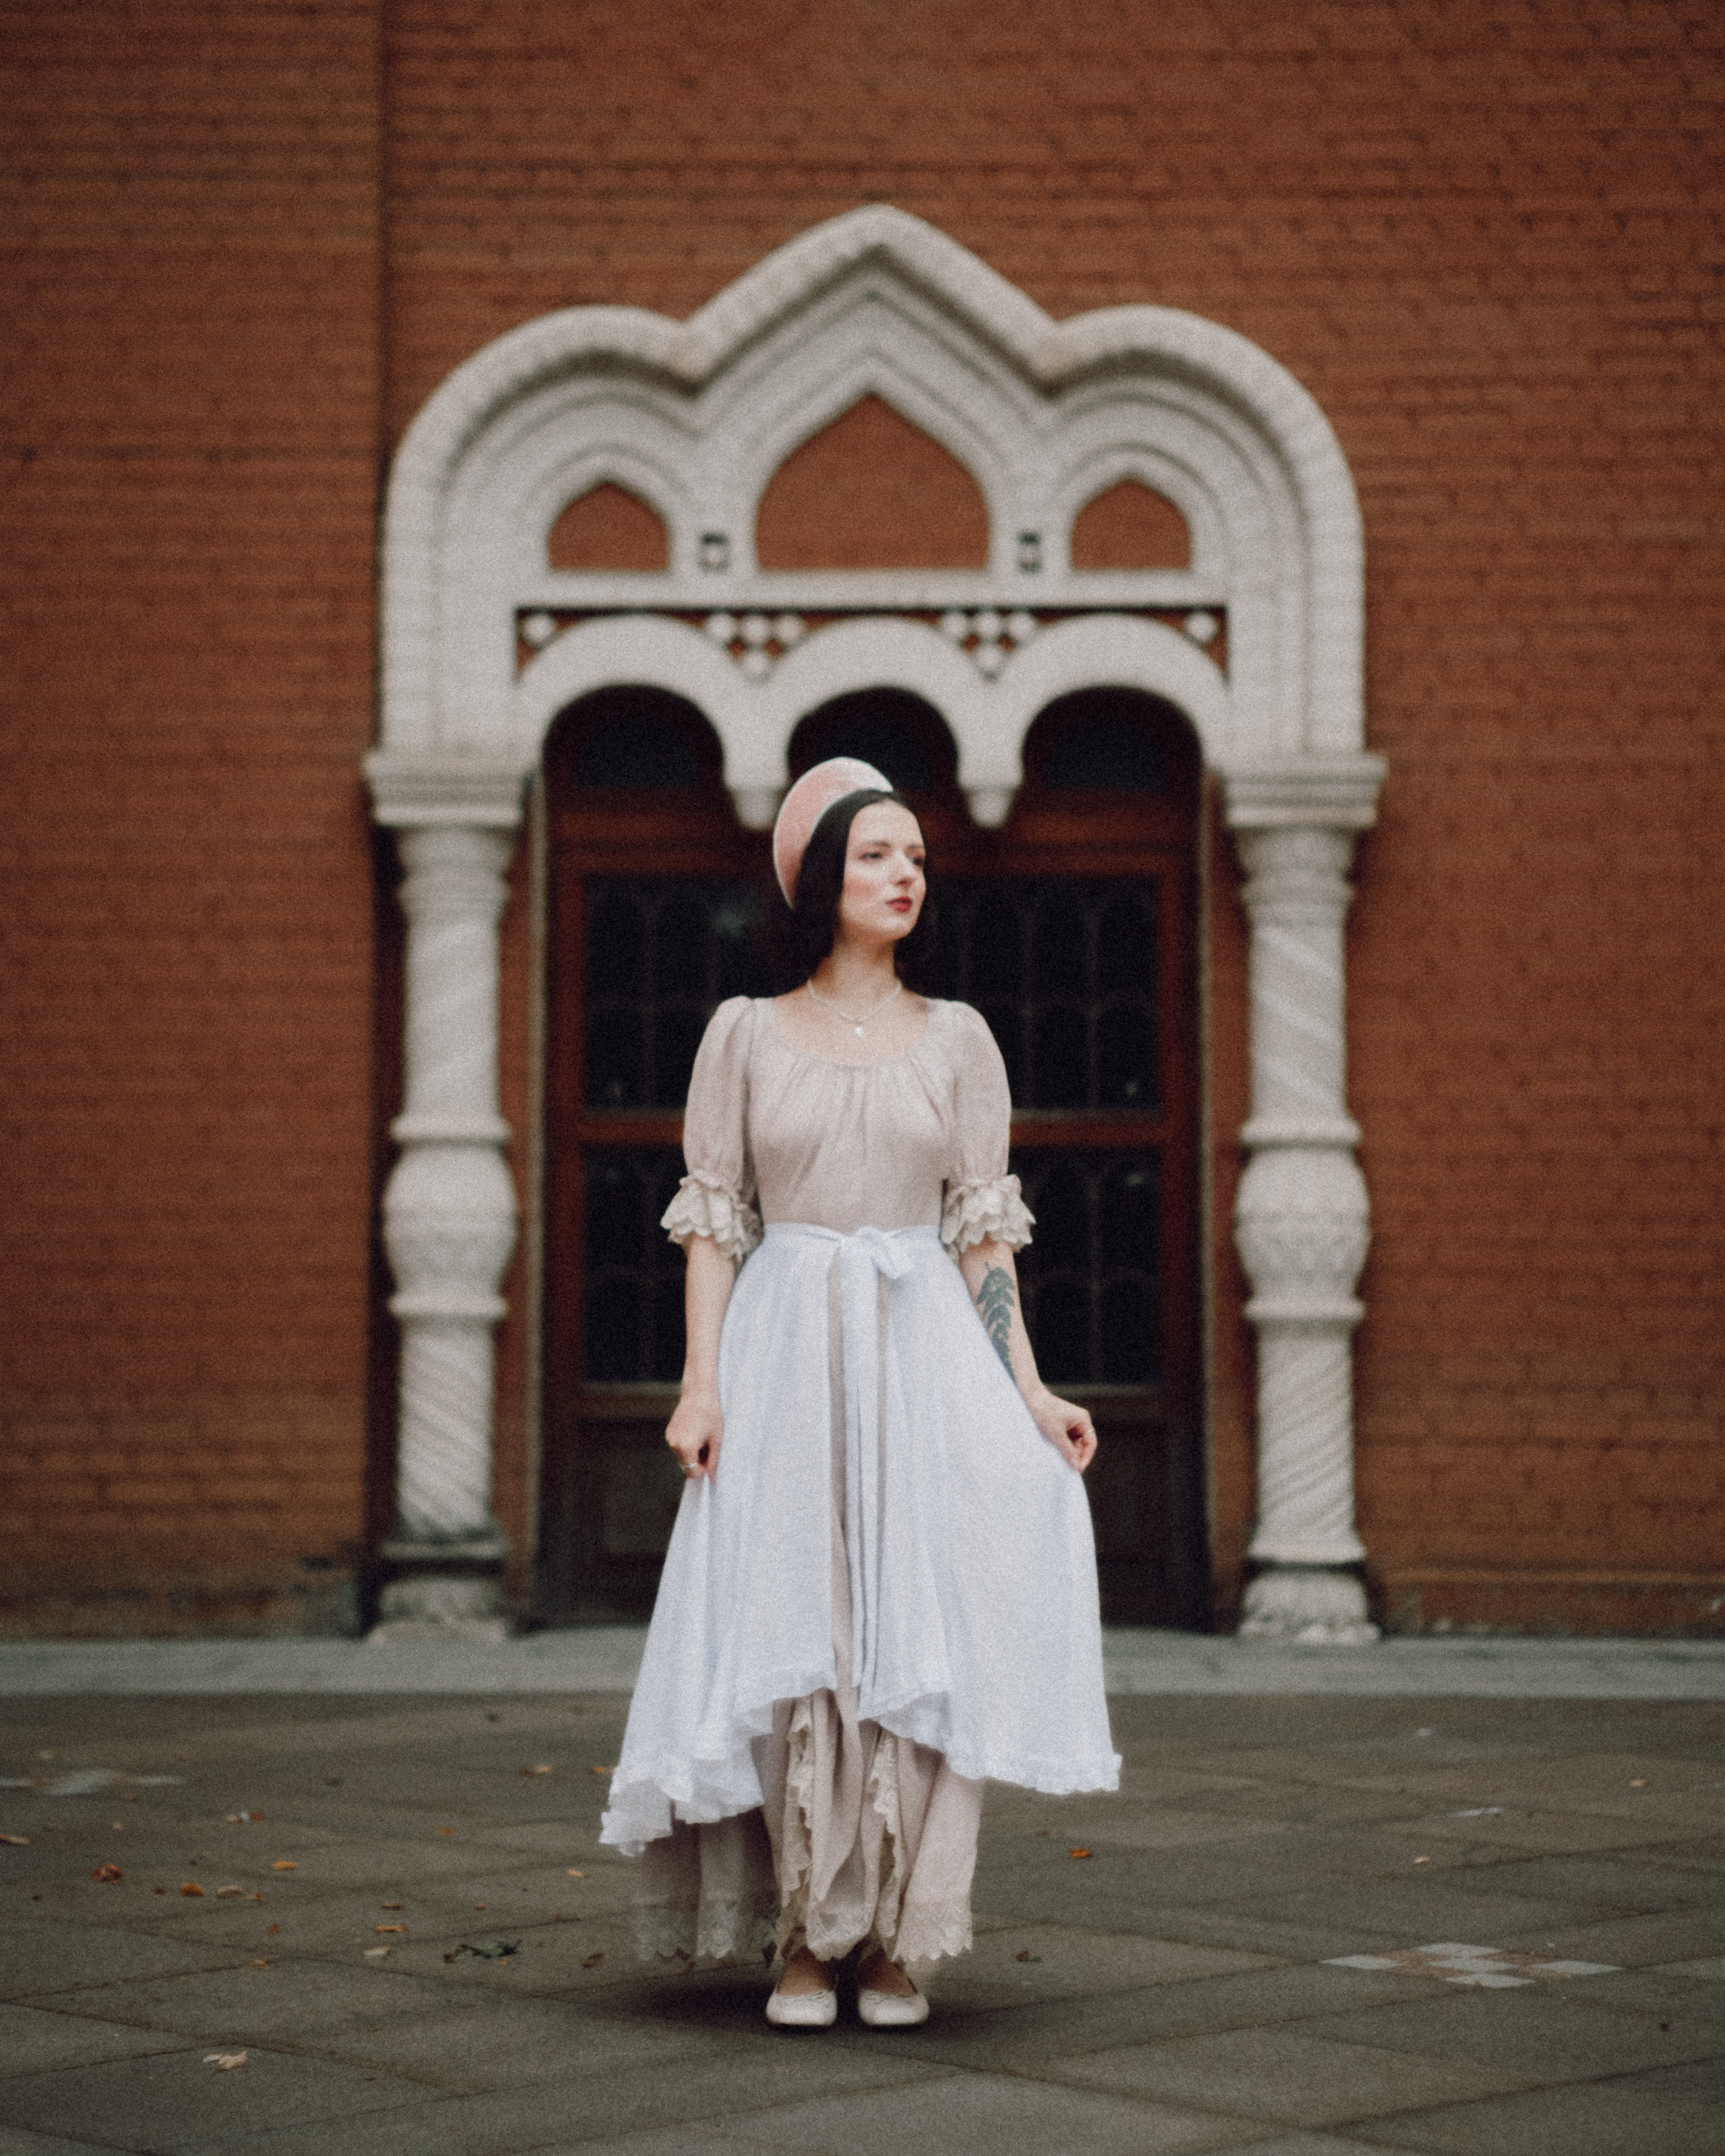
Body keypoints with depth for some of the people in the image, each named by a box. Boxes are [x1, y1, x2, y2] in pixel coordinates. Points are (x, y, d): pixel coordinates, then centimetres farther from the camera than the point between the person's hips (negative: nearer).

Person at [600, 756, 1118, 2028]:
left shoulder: (957, 1039, 9)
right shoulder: (746, 1034, 6)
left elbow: (985, 1230, 8)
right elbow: (712, 1221, 4)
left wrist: (1029, 1389, -1)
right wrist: (700, 1384, -7)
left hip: (924, 1353, 1)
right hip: (784, 1354, -1)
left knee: (924, 1634, -6)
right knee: (792, 1641, -5)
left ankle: (895, 1942, 2)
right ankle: (803, 1942, 3)